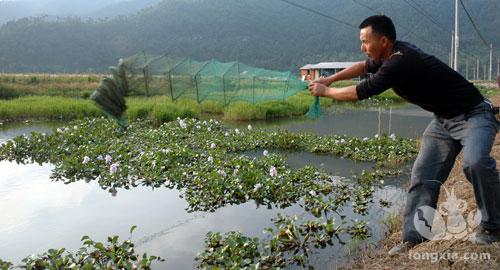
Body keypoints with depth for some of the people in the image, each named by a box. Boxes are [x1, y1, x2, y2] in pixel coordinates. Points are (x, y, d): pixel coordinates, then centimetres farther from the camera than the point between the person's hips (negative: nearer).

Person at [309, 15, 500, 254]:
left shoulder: (400, 62, -30)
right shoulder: (393, 54, -1)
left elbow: (360, 92, -23)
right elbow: (363, 66, 20)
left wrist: (325, 91, -8)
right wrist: (329, 79, 14)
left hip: (473, 115, -9)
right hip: (443, 119, 9)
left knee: (475, 162, -32)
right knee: (423, 174, 0)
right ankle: (413, 238, 3)